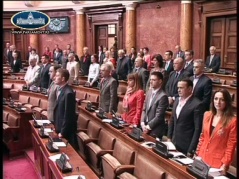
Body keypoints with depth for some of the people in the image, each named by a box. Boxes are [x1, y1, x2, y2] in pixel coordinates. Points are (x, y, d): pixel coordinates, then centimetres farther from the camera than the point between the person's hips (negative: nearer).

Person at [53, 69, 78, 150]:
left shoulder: (68, 93, -24)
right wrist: (56, 126, 13)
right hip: (60, 128, 9)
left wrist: (62, 132, -18)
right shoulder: (60, 89, 6)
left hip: (67, 131, -9)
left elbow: (68, 115, -23)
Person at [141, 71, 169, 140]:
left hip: (155, 130, -7)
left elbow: (159, 116, -19)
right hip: (145, 128, 7)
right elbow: (144, 109, 9)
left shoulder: (163, 96, -18)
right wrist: (142, 123, -3)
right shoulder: (149, 92, 7)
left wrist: (148, 127, -13)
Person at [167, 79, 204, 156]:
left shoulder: (197, 104, -16)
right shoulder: (177, 100, 7)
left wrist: (191, 149, -15)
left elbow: (197, 129, -15)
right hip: (174, 142, 6)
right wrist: (169, 137, 12)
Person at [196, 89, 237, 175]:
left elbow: (231, 145, -11)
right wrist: (197, 153, 9)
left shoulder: (232, 120, -13)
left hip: (218, 162, -5)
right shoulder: (207, 115, 2)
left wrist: (225, 164, -13)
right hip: (202, 158, 5)